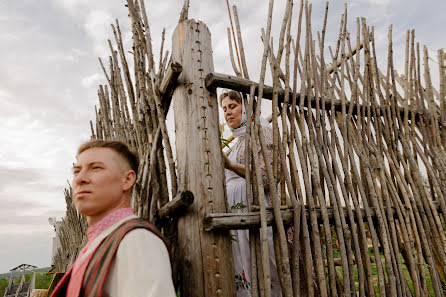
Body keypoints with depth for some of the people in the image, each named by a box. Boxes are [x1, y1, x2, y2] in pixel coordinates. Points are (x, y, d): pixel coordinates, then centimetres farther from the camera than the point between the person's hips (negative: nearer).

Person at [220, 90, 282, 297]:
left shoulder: (260, 131, -1)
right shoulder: (238, 141, 22)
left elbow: (265, 176, -14)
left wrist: (229, 165, -25)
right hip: (235, 213, 8)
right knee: (242, 272, 7)